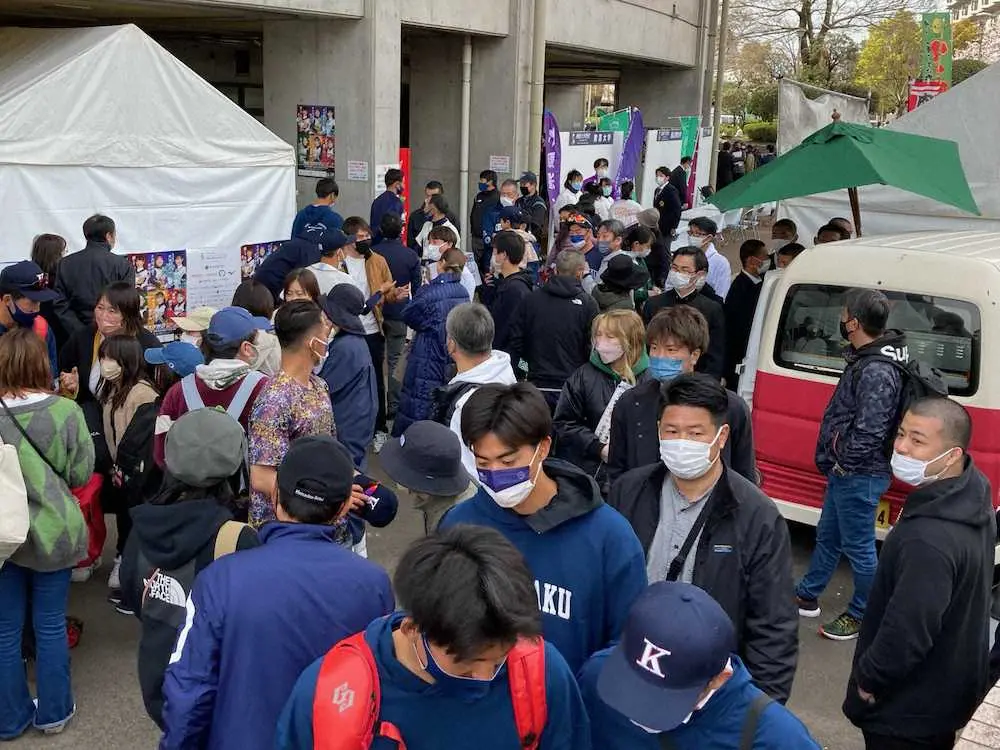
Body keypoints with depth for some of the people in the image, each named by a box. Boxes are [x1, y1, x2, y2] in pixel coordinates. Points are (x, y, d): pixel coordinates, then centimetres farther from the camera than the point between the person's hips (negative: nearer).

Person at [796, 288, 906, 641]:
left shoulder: (876, 372, -26)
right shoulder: (865, 359, 6)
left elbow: (869, 432, -29)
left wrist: (843, 464, -16)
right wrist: (836, 464, 13)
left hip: (859, 477, -10)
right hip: (846, 474, 10)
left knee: (858, 546, 6)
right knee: (827, 536, 22)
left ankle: (862, 615, 23)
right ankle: (807, 597, 38)